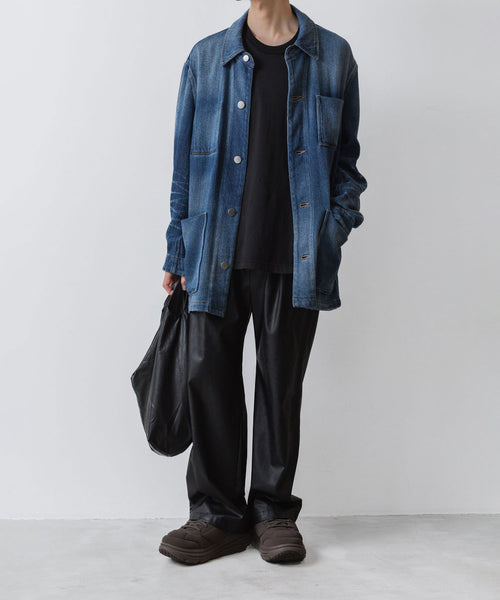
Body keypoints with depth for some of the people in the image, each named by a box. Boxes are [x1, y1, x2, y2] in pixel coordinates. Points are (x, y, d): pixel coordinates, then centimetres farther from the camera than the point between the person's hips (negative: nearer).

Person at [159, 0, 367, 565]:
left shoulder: (333, 56, 10)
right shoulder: (206, 57, 11)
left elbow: (345, 158, 12)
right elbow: (185, 163, 11)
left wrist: (335, 228, -2)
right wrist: (177, 254, 9)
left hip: (296, 257, -1)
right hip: (218, 255, 1)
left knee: (282, 382, 7)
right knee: (210, 376, 1)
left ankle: (274, 509, 21)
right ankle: (218, 513, 15)